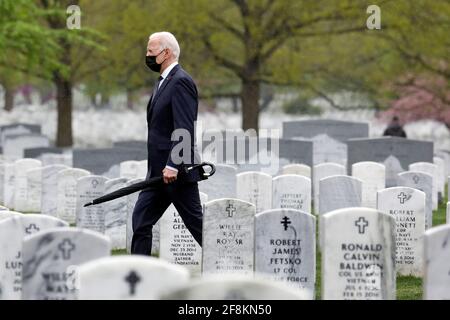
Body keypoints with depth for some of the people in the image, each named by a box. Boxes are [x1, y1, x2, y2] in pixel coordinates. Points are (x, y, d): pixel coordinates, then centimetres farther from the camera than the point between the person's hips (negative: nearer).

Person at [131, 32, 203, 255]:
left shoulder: (181, 82, -14)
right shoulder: (164, 82, 18)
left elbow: (185, 129, -22)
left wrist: (173, 166, -26)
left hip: (176, 171, -10)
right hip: (159, 170, 10)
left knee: (195, 221, -3)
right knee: (141, 219, 5)